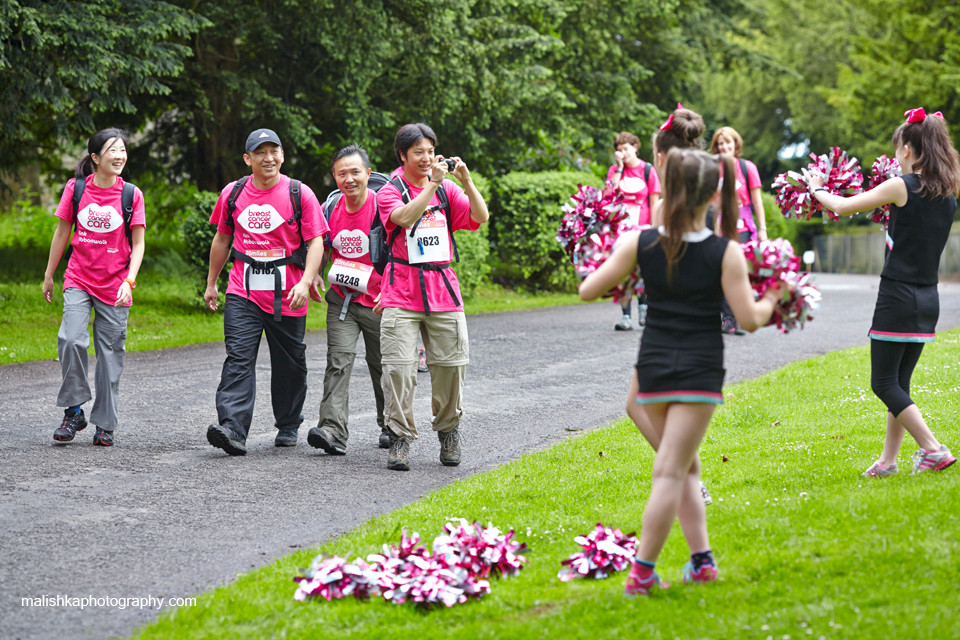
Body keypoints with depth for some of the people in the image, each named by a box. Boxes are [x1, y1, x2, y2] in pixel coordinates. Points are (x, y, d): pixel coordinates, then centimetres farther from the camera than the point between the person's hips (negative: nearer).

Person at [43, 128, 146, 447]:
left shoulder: (131, 194, -1)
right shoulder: (76, 188, 1)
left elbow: (138, 244, 1)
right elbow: (62, 232, 10)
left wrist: (129, 281, -12)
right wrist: (48, 275, 14)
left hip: (115, 286, 0)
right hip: (78, 280, 0)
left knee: (110, 354, 3)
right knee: (71, 340, -18)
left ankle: (105, 425, 13)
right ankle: (74, 412, -2)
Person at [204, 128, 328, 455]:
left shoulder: (300, 194, -2)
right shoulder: (232, 194, 7)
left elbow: (316, 243, -4)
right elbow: (222, 239, 19)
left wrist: (305, 282, -19)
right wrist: (211, 283, 21)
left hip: (287, 295, -1)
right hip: (243, 292, 1)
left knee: (289, 364, 10)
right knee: (239, 358, -13)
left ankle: (288, 427, 29)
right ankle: (232, 430, -22)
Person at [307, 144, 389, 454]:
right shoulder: (331, 208, 1)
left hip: (378, 301, -3)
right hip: (341, 299, 3)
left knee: (382, 365, 11)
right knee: (338, 361, -13)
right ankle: (333, 431, -22)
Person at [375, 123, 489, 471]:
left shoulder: (446, 188, 11)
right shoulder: (390, 191, 1)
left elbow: (480, 217, 1)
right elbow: (406, 217, -20)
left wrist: (466, 181, -10)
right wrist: (432, 183, -22)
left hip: (442, 288, 3)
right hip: (402, 292, -3)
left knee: (451, 363, 3)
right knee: (399, 366, -9)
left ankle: (448, 429, 22)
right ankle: (400, 438, -3)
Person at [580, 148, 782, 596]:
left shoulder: (641, 244, -3)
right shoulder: (726, 253, -8)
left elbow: (587, 291, 1)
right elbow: (749, 319, -8)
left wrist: (610, 267, 21)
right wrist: (773, 298, 12)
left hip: (653, 368, 2)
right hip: (700, 371, -2)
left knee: (684, 465, 19)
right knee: (670, 471, -2)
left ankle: (701, 556, 14)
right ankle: (642, 571, -5)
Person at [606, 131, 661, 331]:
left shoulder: (647, 170, 3)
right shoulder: (615, 170, 10)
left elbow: (654, 202, 3)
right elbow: (609, 193, -8)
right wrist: (619, 167, -8)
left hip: (642, 228, -2)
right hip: (621, 228, 2)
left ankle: (643, 304, 19)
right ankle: (626, 316, 0)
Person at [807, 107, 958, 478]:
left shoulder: (901, 187, -13)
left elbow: (841, 207, -6)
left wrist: (816, 189, 12)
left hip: (898, 296, -7)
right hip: (929, 299, 7)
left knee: (885, 383, -1)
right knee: (899, 381, 14)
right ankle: (888, 460, 17)